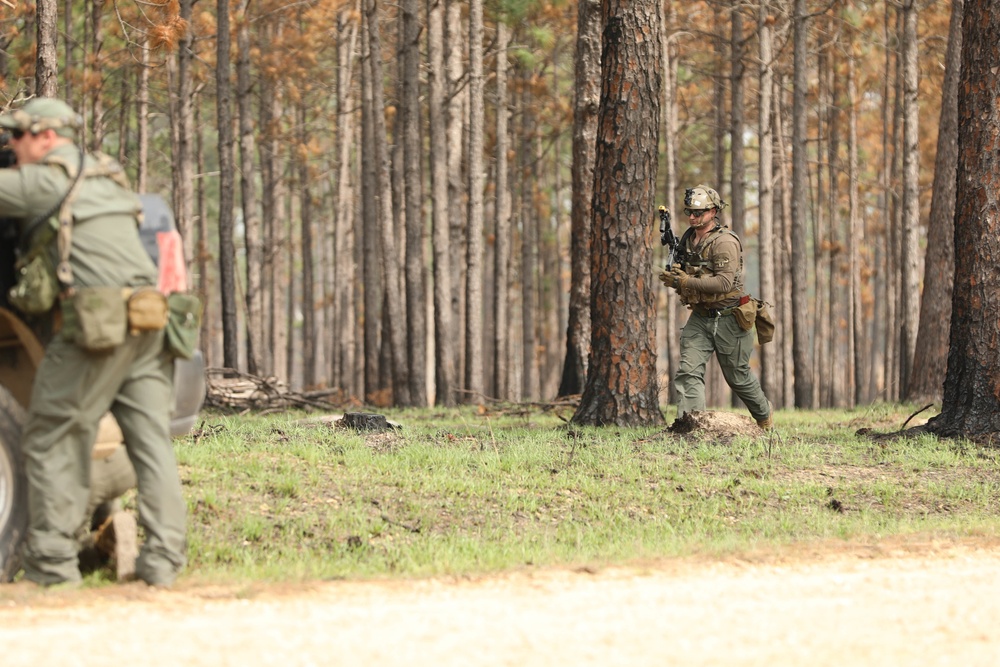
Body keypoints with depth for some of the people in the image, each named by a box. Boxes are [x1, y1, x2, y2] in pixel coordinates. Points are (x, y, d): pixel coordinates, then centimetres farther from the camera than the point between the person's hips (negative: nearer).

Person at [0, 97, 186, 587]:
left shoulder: (44, 181, -2)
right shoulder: (105, 175, 22)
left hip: (97, 326, -8)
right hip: (149, 323, 8)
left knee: (51, 442, 1)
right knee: (151, 441, 5)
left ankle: (52, 563, -1)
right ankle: (163, 559, 1)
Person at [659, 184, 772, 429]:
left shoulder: (725, 242, -17)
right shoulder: (688, 239, 8)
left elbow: (724, 282, -26)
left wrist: (684, 282, -28)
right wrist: (674, 274, -3)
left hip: (727, 318, -6)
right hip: (700, 318, 6)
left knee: (738, 376, 9)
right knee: (688, 371, -12)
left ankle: (764, 416, 34)